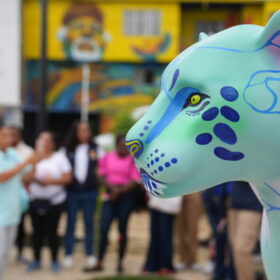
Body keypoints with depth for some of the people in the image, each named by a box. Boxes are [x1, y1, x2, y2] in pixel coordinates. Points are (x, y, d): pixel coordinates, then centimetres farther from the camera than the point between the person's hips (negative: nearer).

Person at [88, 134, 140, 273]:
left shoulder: (133, 160, -1)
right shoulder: (108, 157, 6)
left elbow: (134, 181, -6)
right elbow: (103, 176, 6)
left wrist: (120, 191, -14)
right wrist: (113, 188, -10)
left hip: (126, 196, -2)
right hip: (110, 195, 2)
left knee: (122, 229, 4)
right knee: (104, 228, -4)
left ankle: (120, 262, 15)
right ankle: (99, 263, 1)